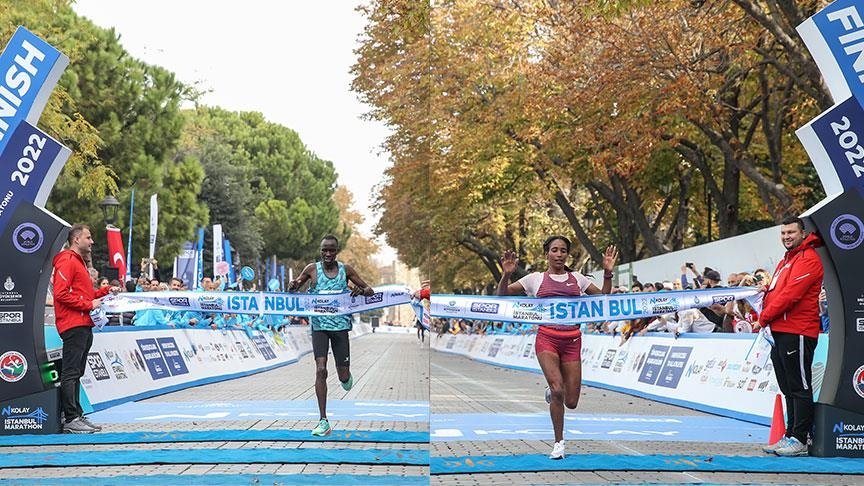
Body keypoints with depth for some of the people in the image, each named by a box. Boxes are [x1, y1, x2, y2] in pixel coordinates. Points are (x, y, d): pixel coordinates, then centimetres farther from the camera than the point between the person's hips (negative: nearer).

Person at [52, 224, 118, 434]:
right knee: (70, 373, -9)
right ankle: (70, 419, -9)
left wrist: (106, 291, 16)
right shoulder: (67, 261, -9)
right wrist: (88, 305, -16)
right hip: (74, 326, -11)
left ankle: (76, 416, 16)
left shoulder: (79, 262, 24)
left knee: (76, 373, 12)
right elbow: (61, 294, -18)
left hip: (84, 326, 11)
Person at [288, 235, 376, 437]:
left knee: (343, 375, 5)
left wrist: (362, 291, -18)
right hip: (319, 325, -1)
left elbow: (370, 291, 6)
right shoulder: (312, 269, -1)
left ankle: (345, 375, 45)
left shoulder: (346, 269, 0)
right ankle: (323, 421, -7)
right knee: (320, 370, -12)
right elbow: (293, 289, 10)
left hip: (340, 325, 1)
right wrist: (293, 286, -14)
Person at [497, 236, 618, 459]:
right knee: (558, 389, -21)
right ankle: (559, 443, -3)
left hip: (572, 341, 3)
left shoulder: (577, 278, 12)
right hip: (547, 338, -3)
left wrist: (608, 273, 2)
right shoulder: (536, 279, 5)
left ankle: (552, 392, 39)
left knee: (571, 402, 0)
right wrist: (506, 274, -13)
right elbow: (502, 294, 5)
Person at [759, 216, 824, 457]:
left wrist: (764, 317, -12)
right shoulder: (786, 261, 21)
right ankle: (790, 435, 19)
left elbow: (791, 294, -18)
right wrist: (768, 290, 3)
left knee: (800, 388, -5)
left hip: (797, 333, -10)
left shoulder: (808, 259, -10)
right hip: (780, 332, 10)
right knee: (788, 389, 13)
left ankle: (799, 440, -3)